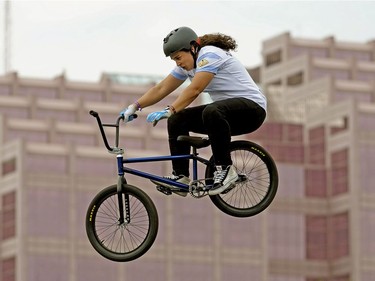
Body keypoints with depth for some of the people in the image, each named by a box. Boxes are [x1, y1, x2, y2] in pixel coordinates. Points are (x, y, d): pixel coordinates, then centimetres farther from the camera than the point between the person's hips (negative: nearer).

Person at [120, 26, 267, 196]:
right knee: (177, 120, -3)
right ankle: (180, 176, -3)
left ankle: (225, 169, -27)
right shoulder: (188, 64, 8)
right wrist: (134, 107, -4)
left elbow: (194, 90, -28)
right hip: (225, 111, 9)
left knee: (212, 111, -39)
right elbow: (161, 89, 6)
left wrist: (169, 111, -32)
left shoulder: (209, 55, -19)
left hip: (253, 107, -9)